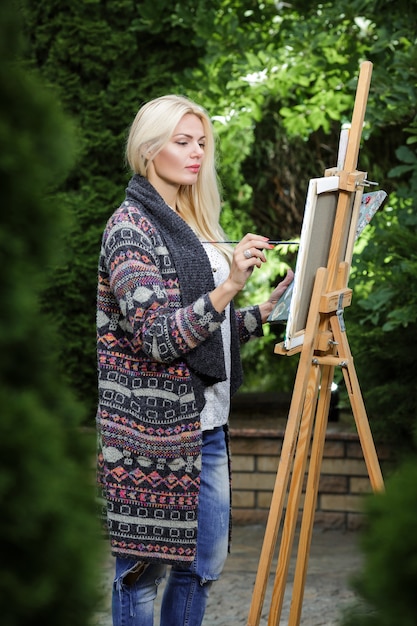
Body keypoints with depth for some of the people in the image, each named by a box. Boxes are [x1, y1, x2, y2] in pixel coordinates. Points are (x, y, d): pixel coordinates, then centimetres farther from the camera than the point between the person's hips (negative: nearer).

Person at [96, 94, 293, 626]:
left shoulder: (194, 224, 17)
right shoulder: (130, 227, -10)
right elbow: (155, 337, -19)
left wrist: (266, 308, 6)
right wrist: (228, 287, -26)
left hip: (206, 423, 8)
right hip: (153, 428, -8)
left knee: (203, 563, 10)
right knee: (145, 568, -1)